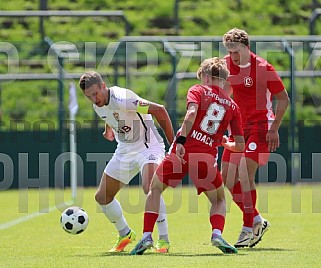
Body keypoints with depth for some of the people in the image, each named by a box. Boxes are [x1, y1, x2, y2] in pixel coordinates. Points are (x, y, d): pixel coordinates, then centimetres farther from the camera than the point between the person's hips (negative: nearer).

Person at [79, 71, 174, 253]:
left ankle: (164, 240, -24)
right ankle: (125, 234, 30)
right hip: (124, 151, 8)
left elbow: (159, 110, -28)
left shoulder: (122, 99, -27)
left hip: (148, 147, -8)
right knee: (102, 197, 7)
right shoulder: (98, 105, -1)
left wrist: (173, 142, -26)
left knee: (150, 188, -33)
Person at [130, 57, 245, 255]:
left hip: (182, 151, -1)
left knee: (155, 189, 19)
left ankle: (147, 236, 5)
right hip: (207, 157, 2)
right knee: (219, 200, 23)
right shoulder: (232, 106, 16)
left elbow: (192, 113, -14)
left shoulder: (198, 91, 9)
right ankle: (217, 234, -5)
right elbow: (240, 146, 13)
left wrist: (181, 140, -20)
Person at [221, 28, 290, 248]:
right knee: (227, 178, 1)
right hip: (238, 126, 7)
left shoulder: (263, 68, -14)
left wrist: (274, 129, -13)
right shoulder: (227, 64, 3)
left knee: (245, 173, -19)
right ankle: (257, 221, 16)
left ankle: (248, 229, -11)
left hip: (261, 125, -7)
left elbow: (283, 98, -8)